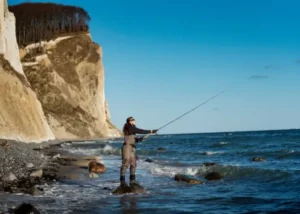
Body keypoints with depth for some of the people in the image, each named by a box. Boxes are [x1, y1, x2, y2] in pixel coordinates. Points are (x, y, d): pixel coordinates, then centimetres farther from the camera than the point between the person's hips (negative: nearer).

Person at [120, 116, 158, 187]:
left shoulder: (131, 128, 19)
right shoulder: (130, 127, -8)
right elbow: (140, 131, -14)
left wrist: (138, 139, 6)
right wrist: (151, 131, -8)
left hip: (131, 148, 10)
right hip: (127, 147, -10)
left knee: (133, 164, 8)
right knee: (125, 163, -9)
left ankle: (132, 180, 10)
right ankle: (122, 181, -8)